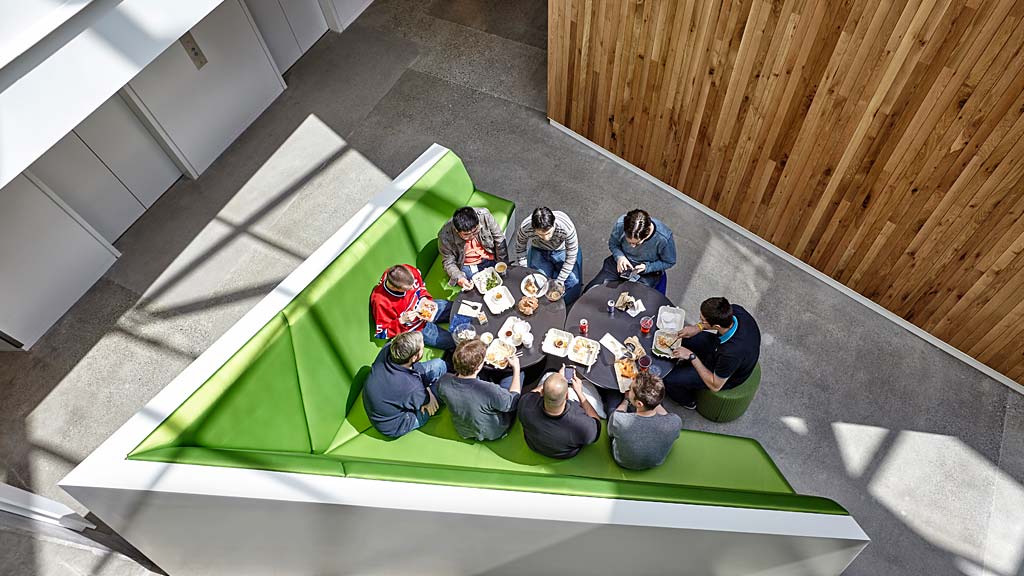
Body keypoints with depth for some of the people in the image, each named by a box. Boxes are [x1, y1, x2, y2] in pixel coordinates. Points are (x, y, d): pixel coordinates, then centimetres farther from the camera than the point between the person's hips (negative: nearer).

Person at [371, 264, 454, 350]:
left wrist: (425, 299, -13)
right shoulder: (380, 302, -36)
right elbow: (381, 333, -23)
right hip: (415, 327, -5)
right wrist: (402, 321, -32)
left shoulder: (408, 271, -24)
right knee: (453, 341, -8)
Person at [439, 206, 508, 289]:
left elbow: (499, 241, -9)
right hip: (465, 267, -2)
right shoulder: (445, 236, -26)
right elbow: (448, 262, -12)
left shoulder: (485, 216, -24)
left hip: (489, 260, 2)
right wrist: (459, 278, -28)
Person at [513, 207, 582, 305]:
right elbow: (520, 249, -10)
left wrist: (559, 281, -20)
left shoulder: (567, 228, -39)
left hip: (562, 251, -1)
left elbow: (571, 258, -23)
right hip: (539, 251, 1)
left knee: (573, 287, -15)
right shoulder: (524, 228, -34)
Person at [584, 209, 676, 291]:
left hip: (647, 272, -3)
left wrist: (647, 267, -22)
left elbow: (669, 262, -10)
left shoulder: (663, 238, -31)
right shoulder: (620, 224, -25)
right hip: (621, 263, 3)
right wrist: (619, 256, -22)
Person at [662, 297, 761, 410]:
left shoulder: (730, 354, -45)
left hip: (726, 377, -7)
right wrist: (698, 327, -14)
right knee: (681, 337, 13)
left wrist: (692, 357, -26)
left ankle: (688, 402, 30)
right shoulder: (734, 309, -29)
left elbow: (715, 386, -26)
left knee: (669, 379, -5)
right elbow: (721, 318, 0)